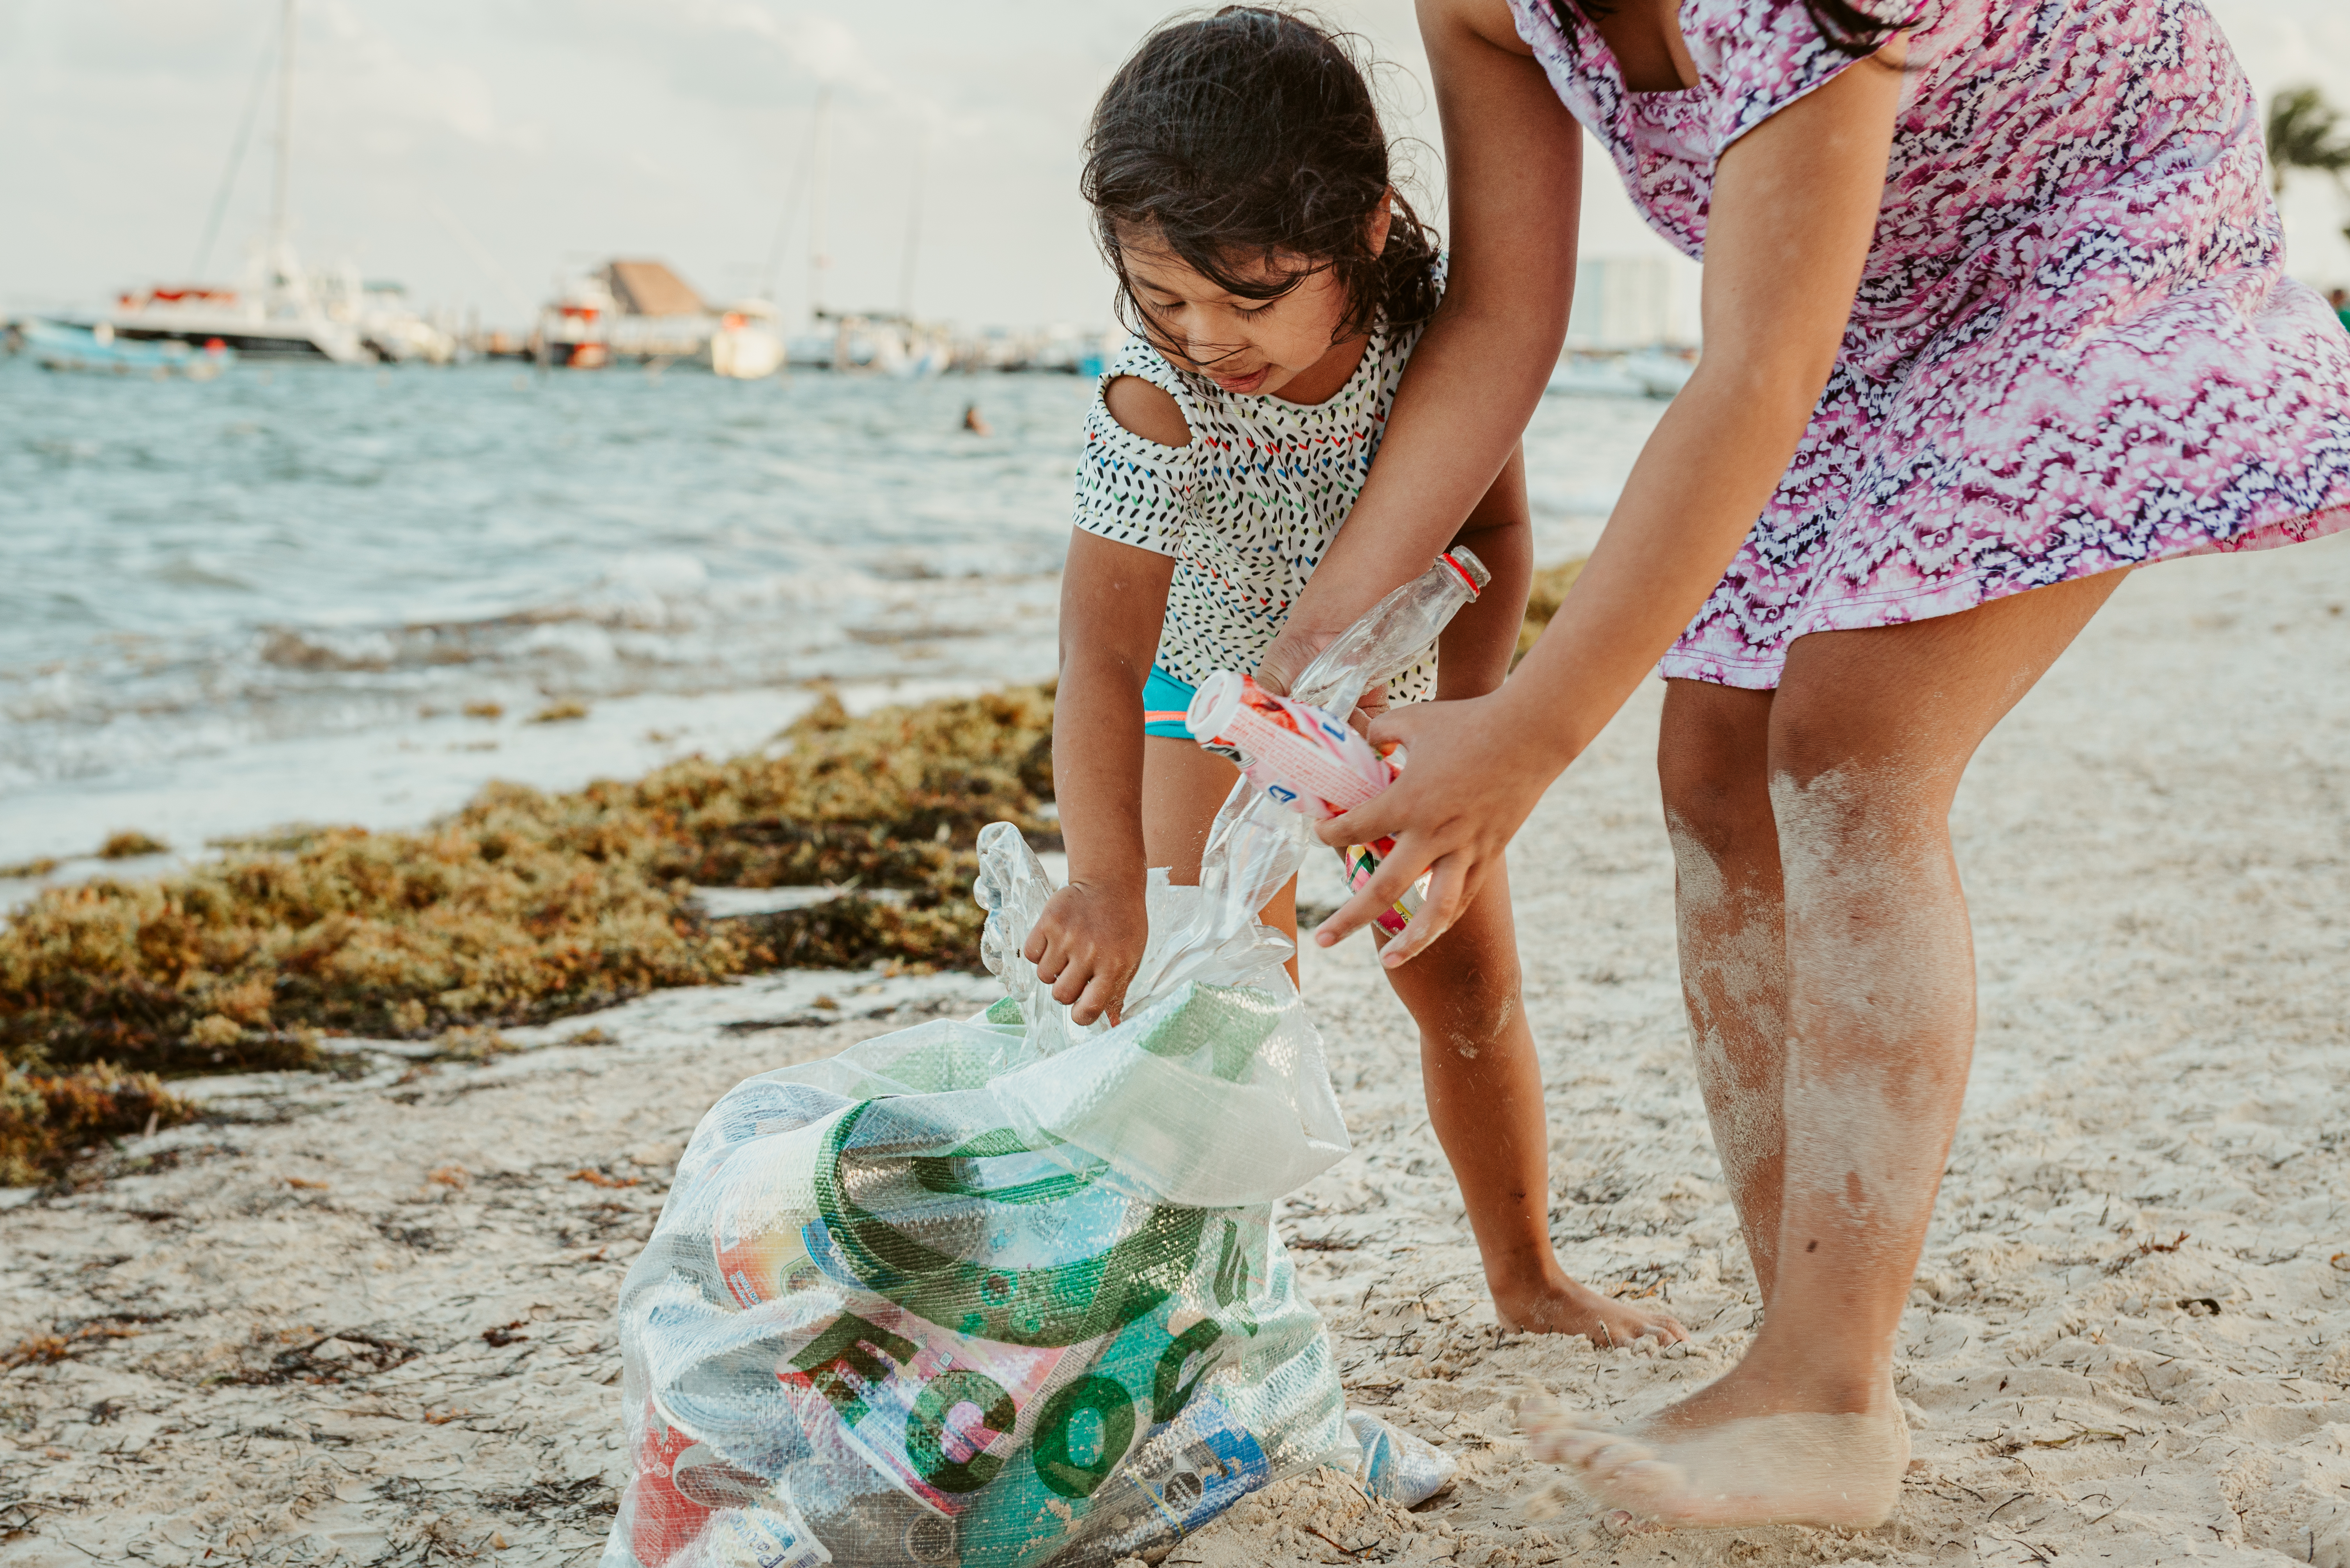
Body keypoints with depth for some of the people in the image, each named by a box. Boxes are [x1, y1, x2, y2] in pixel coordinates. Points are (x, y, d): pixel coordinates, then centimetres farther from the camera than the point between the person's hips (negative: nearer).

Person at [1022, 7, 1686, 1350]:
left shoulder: (1432, 326, -27)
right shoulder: (1158, 407, -35)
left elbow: (1496, 529, -13)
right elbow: (1102, 658, -38)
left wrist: (1462, 714, -25)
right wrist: (1106, 887, -47)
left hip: (1401, 695, 2)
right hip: (1221, 695, -2)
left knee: (1473, 988, 6)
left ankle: (1526, 1273, 22)